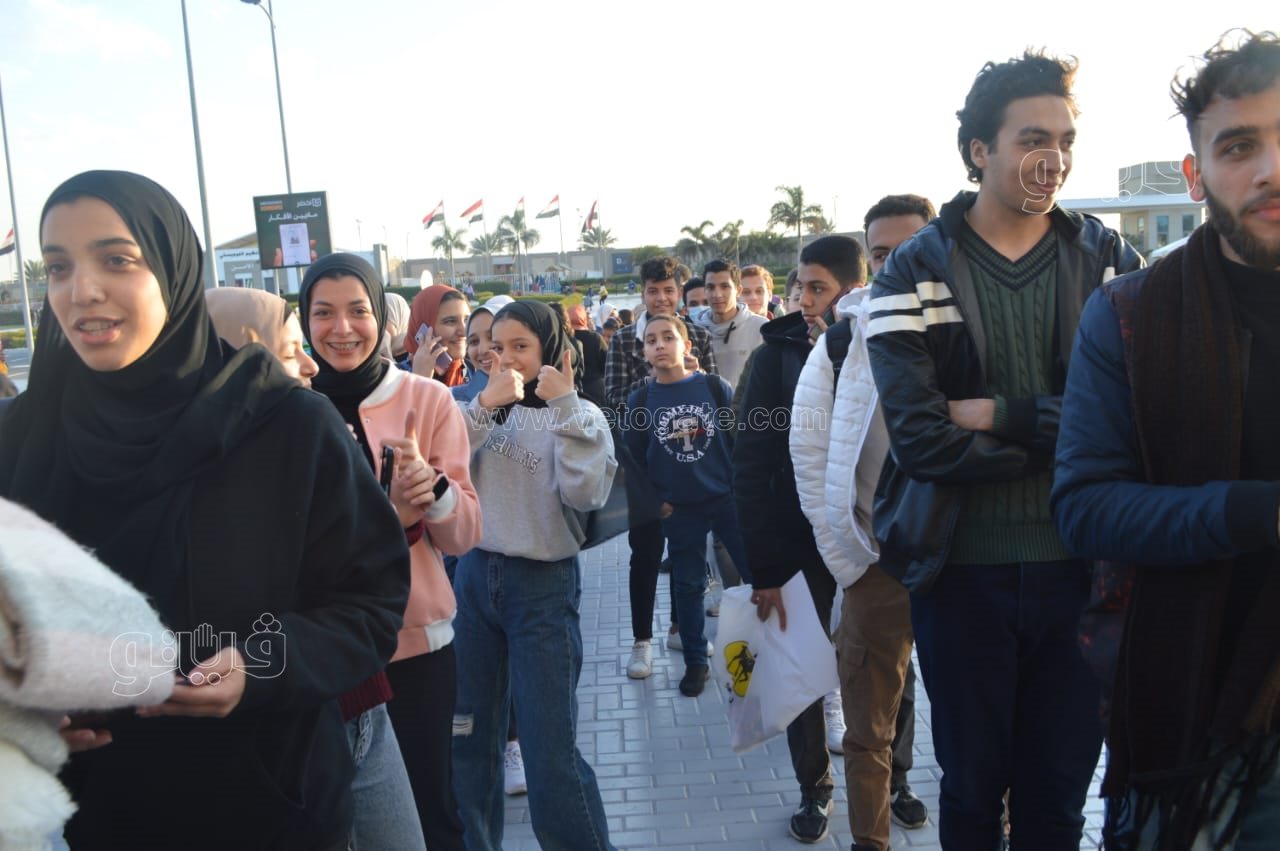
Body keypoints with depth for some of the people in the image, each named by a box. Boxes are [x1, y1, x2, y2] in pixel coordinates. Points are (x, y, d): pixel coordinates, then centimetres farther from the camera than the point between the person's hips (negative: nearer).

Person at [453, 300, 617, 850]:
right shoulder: (486, 407, 6)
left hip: (544, 585, -4)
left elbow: (585, 494, -21)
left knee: (550, 749, -2)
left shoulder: (579, 416, -4)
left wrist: (565, 405, -21)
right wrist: (484, 405, -18)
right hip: (474, 576, 5)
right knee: (469, 736, 16)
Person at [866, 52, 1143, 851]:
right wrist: (1062, 437, -12)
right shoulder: (914, 270, -4)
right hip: (963, 569, -2)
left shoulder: (1111, 259, 3)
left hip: (1081, 567, 2)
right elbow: (920, 437, -16)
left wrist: (1002, 415, -17)